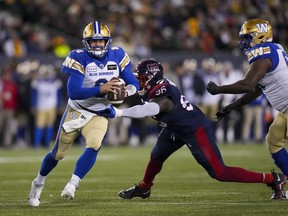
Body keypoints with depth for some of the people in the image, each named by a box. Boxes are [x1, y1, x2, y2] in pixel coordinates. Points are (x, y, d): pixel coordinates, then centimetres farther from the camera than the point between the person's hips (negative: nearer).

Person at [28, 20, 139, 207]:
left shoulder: (117, 56, -7)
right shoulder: (79, 58, -18)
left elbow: (134, 84, -2)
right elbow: (73, 93, -27)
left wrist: (125, 91, -25)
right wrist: (100, 89, -37)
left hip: (99, 115, 1)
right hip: (76, 111, -1)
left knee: (94, 145, -27)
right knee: (58, 153, 8)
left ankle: (72, 185, -27)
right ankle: (38, 184, 32)